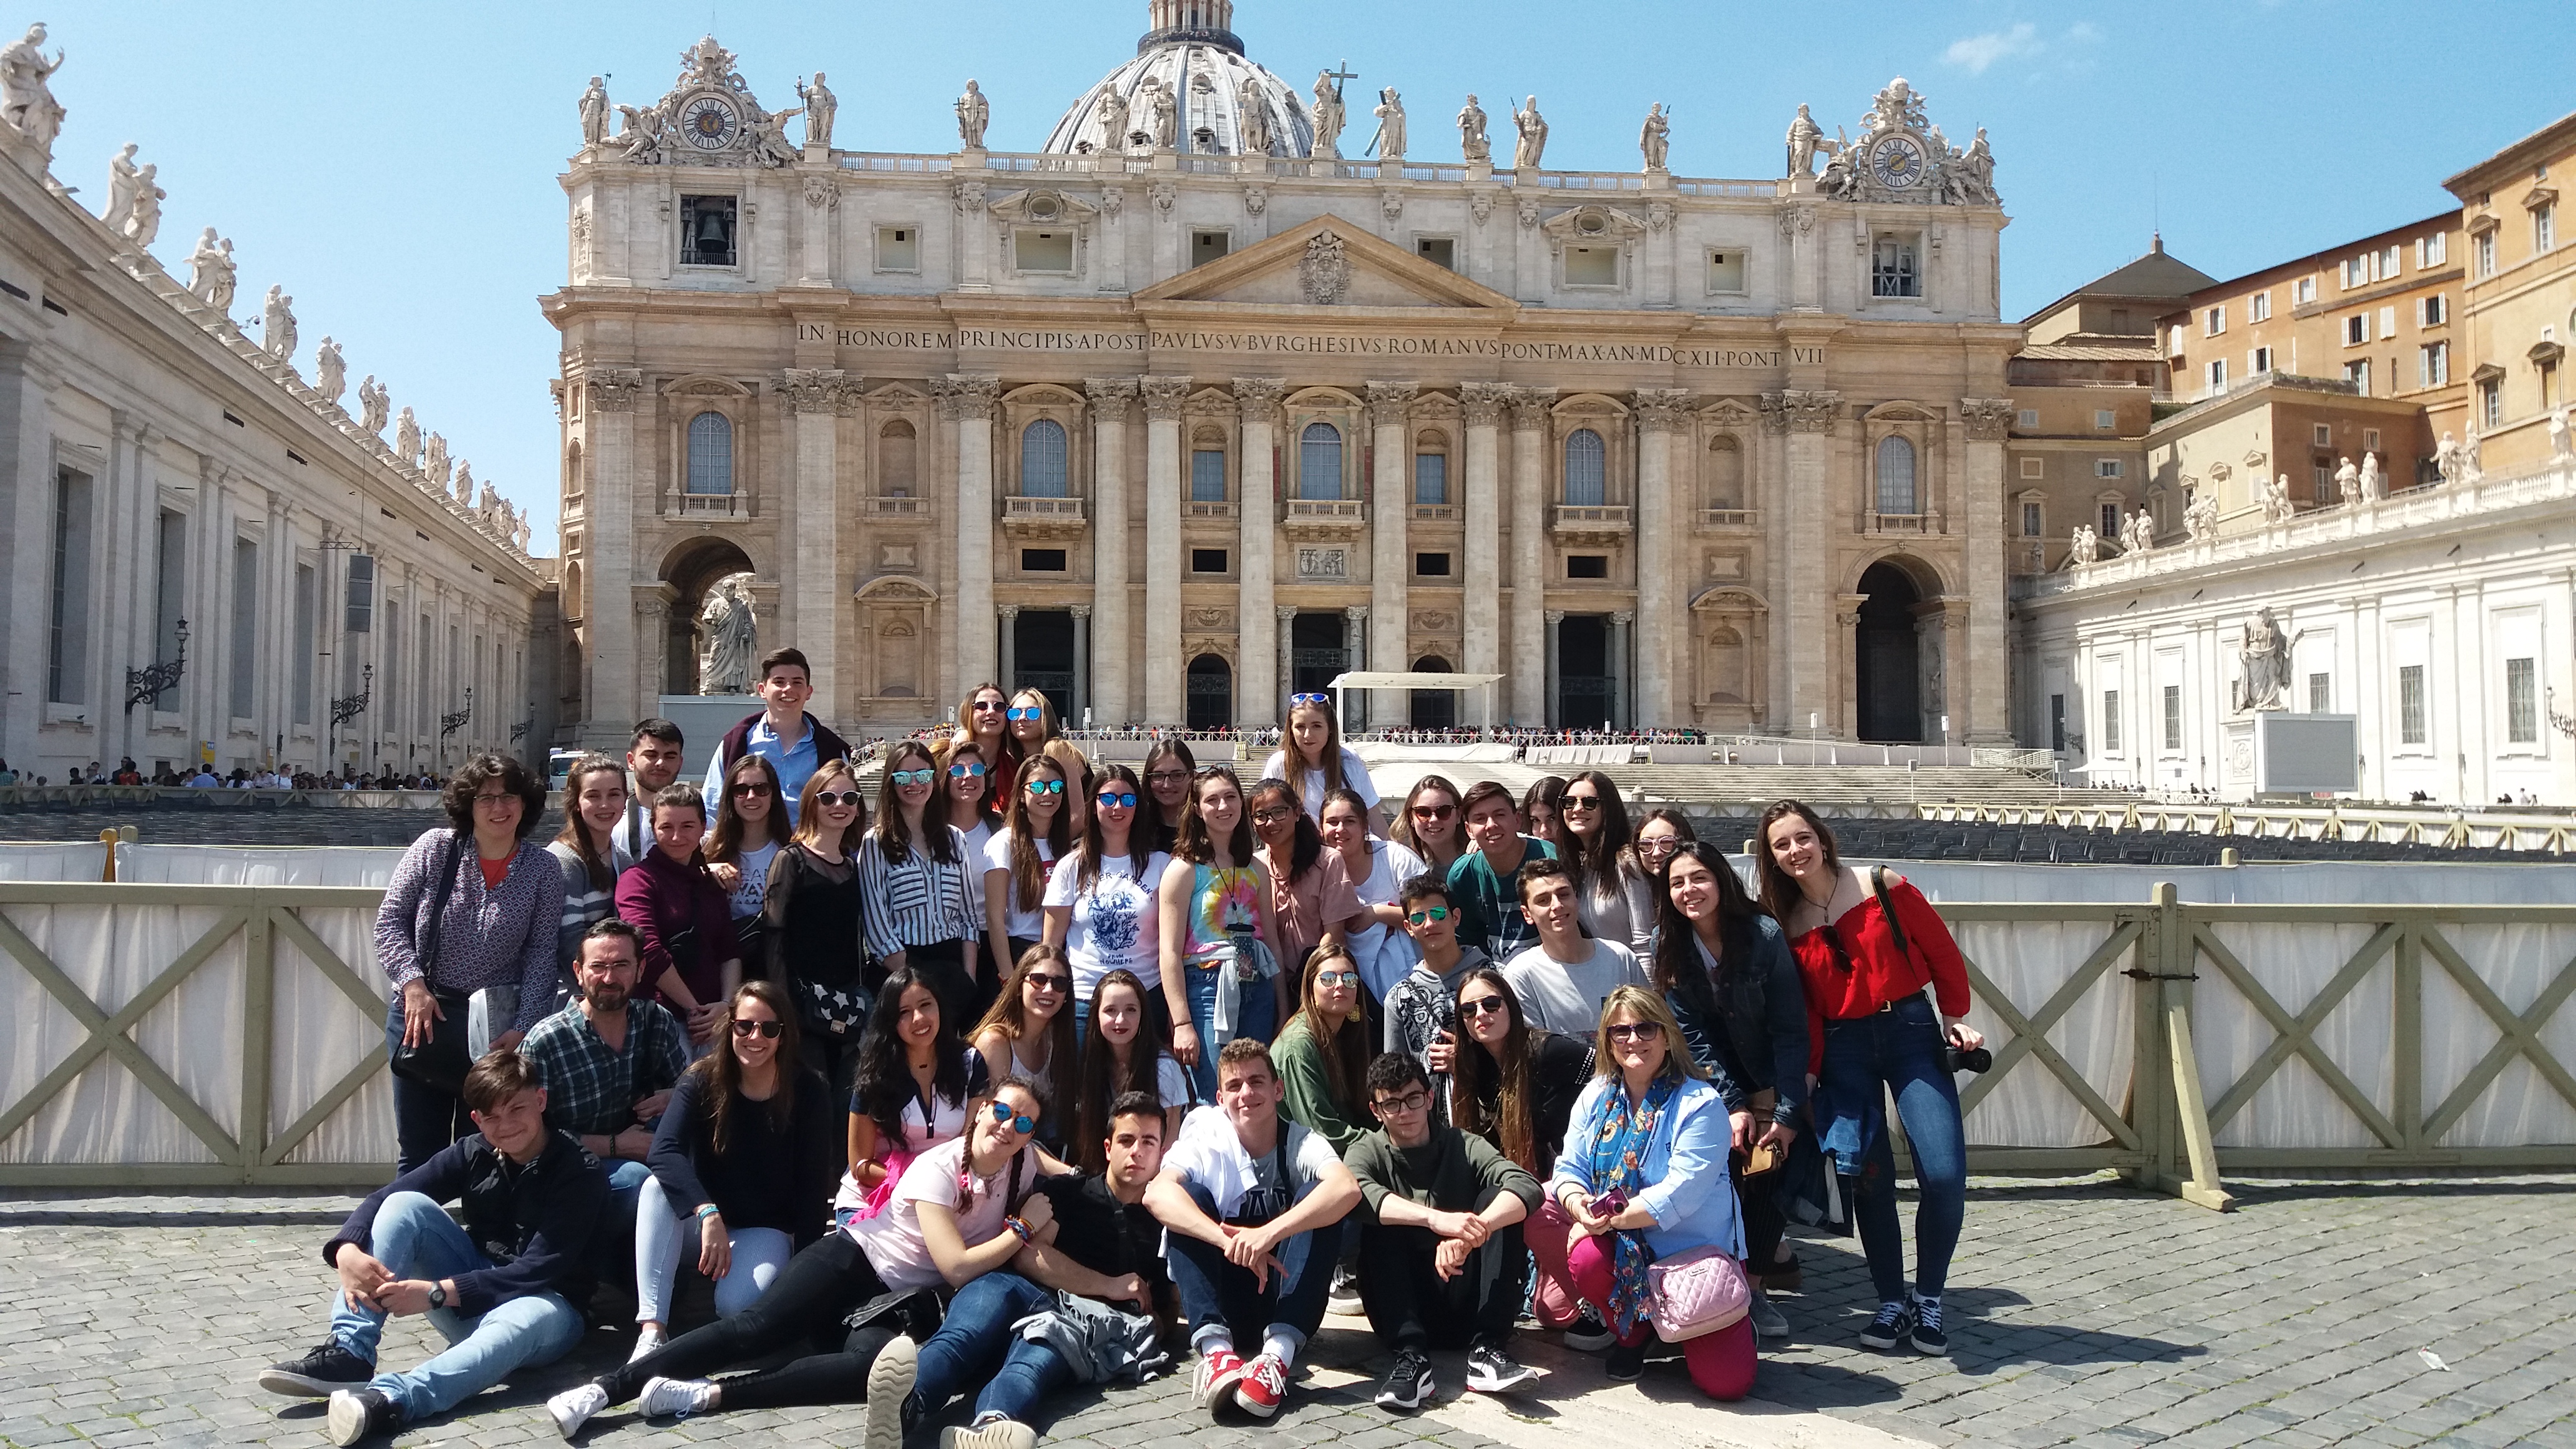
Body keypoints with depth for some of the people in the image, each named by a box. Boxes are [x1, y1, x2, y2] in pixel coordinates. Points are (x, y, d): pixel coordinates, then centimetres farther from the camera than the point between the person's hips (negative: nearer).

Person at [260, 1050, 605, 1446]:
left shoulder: (580, 1172, -14)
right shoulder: (473, 1153, 1)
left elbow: (538, 1271, -22)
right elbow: (386, 1199, -7)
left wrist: (436, 1293, -31)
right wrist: (347, 1250, -30)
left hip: (544, 1301, -5)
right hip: (467, 1304, 5)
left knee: (530, 1318, -43)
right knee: (405, 1205, -15)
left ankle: (389, 1399, -62)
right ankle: (348, 1354, -26)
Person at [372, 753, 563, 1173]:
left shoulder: (542, 869, -3)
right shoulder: (434, 848, -3)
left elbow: (541, 956, -3)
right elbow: (390, 922, -1)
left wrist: (524, 1027, -10)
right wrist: (414, 984, -14)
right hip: (422, 1012, 0)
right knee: (418, 1150, 9)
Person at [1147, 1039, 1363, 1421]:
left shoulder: (1300, 1143, -6)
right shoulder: (1207, 1141, -4)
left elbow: (1348, 1189, -30)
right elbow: (1157, 1193, -26)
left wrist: (1269, 1233, -44)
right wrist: (1231, 1242, -42)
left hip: (1285, 1298, 0)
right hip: (1220, 1301, 1)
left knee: (1318, 1197, -23)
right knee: (1190, 1194, -20)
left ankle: (1279, 1353, -38)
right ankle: (1214, 1347, -37)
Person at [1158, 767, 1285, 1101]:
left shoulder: (1257, 870, 14)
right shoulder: (1184, 869, -3)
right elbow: (1170, 951, -8)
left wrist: (1283, 1012, 11)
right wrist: (1182, 1024, -15)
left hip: (1258, 991, 5)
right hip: (1207, 989, -5)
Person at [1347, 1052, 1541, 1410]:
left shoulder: (1463, 1147, 6)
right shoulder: (1368, 1151, 4)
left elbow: (1528, 1186, -15)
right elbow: (1354, 1193, -23)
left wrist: (1469, 1236, -34)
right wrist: (1436, 1218, -39)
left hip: (1465, 1309, 1)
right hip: (1405, 1312, -1)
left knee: (1499, 1199, -17)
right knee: (1380, 1218, -23)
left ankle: (1487, 1350, -26)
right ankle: (1411, 1354, -35)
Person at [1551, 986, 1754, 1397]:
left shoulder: (1700, 1105, -14)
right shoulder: (1595, 1096, 3)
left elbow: (1681, 1193, -21)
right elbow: (1570, 1167, 1)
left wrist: (1612, 1218, -25)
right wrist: (1580, 1206, -22)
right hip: (1626, 1250, 4)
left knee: (1726, 1382, -15)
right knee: (1585, 1257, -32)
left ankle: (1731, 1327, 23)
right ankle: (1633, 1333, 2)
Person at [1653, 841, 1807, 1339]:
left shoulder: (1765, 936, -21)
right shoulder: (1669, 947, -12)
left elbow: (1791, 1030, -20)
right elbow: (1692, 1036, -12)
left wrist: (1786, 1114, -24)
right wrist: (1734, 1105, -19)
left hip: (1770, 1077, -2)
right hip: (1717, 1079, 2)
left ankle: (1752, 1285, -3)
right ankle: (1772, 1253, 10)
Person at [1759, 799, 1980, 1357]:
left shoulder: (1883, 888, -4)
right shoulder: (1784, 923, 3)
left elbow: (1943, 953, 3)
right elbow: (1802, 1012, 5)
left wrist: (1954, 1017, 2)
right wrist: (1808, 1077, -1)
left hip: (1910, 1032, -2)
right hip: (1842, 1049, 2)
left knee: (1944, 1173, -12)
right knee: (1869, 1177, -2)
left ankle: (1929, 1299, 6)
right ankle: (1892, 1304, 14)